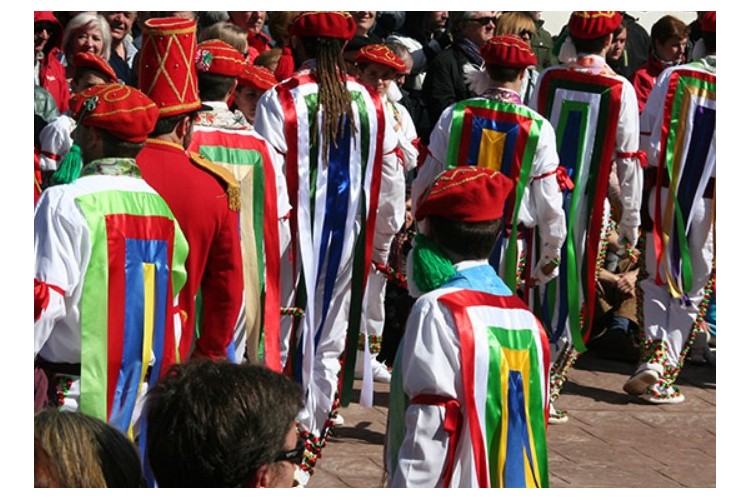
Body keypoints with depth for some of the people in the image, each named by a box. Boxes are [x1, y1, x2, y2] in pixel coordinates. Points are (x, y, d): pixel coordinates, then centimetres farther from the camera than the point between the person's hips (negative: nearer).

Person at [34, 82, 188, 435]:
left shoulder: (66, 203, -12)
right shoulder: (159, 207, 8)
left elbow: (43, 302, -15)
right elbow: (172, 310, 14)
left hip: (73, 395, -7)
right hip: (140, 395, 7)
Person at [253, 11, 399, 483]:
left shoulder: (279, 102, -13)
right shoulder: (373, 104, 0)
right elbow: (389, 183, 5)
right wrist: (377, 244, 16)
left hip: (294, 239, -3)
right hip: (348, 243, 4)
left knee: (284, 339, 5)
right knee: (330, 345, 13)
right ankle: (312, 441, 19)